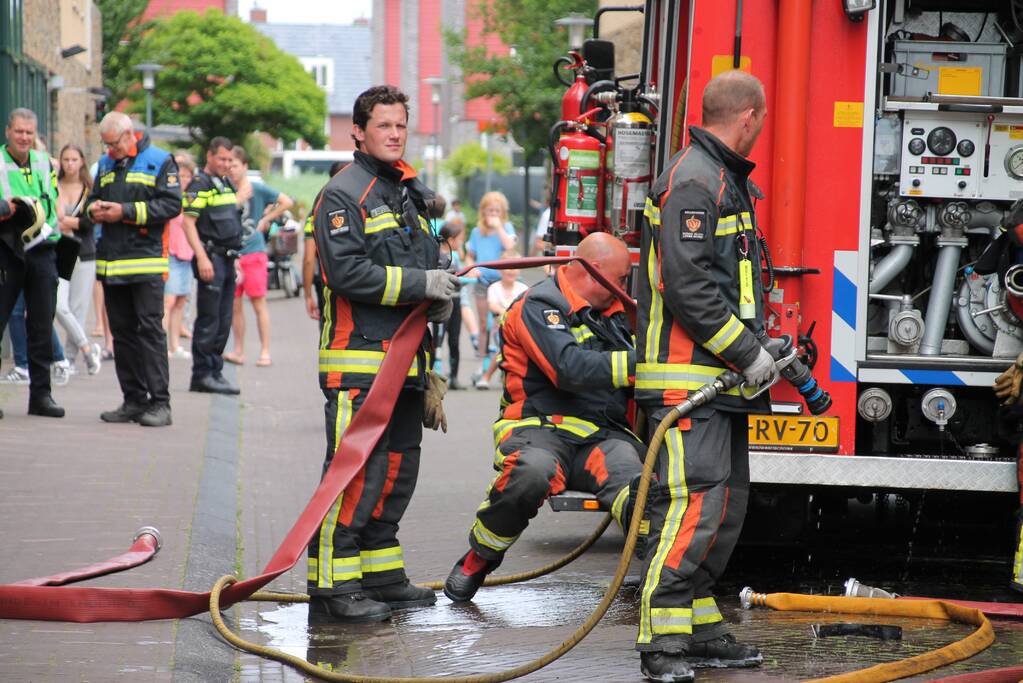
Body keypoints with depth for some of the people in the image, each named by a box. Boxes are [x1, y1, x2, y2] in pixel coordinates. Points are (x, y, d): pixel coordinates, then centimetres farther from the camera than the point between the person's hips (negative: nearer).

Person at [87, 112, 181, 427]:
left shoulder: (160, 161, -2)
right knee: (122, 331, 8)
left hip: (146, 260, -6)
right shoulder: (106, 164, 18)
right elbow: (93, 199, 25)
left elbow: (172, 205, -11)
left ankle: (159, 402, -9)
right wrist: (94, 209, -1)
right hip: (111, 261, 6)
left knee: (150, 329, -9)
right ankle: (133, 400, 13)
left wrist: (126, 211, -15)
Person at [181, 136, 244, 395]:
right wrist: (202, 257, -23)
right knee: (208, 320, -7)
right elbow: (188, 222, -15)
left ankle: (215, 372, 16)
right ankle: (201, 375, -4)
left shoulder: (227, 184, 19)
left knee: (223, 321, 10)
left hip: (227, 258, 9)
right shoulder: (200, 184, -8)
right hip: (211, 256, -9)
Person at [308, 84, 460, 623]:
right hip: (359, 362, -9)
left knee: (397, 471, 13)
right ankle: (333, 587, -9)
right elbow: (348, 271, -19)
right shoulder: (344, 194, -8)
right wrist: (420, 284, -19)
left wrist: (438, 299, 10)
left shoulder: (408, 195, 20)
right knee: (354, 473, -11)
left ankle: (381, 576, 22)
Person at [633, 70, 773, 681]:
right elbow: (688, 287, -21)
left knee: (728, 504, 12)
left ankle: (701, 630, 18)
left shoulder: (724, 179, 20)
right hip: (688, 376, -11)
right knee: (694, 503, -15)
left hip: (722, 379, 11)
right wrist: (747, 352, -17)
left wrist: (753, 346, 20)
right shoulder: (694, 181, -14)